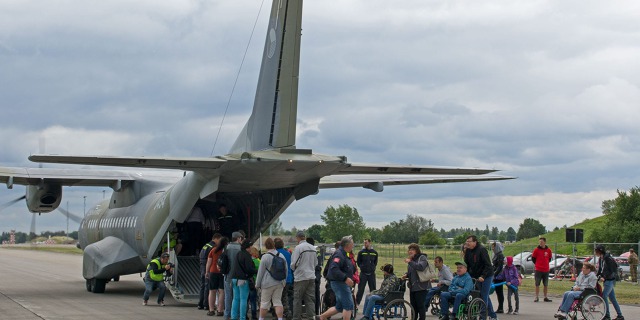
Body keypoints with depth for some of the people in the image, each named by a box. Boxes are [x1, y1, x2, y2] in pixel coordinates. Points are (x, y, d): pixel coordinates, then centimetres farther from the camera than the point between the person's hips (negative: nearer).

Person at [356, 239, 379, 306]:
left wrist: (373, 268, 5)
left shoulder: (375, 252, 5)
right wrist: (362, 267, -1)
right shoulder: (361, 252, 0)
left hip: (372, 273, 2)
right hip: (363, 273, -2)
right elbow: (358, 261, 8)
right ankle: (357, 302, 2)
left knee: (373, 289, 6)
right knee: (361, 288, -3)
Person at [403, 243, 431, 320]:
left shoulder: (422, 258, -9)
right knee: (413, 305, 14)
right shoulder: (411, 259, 17)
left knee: (420, 305, -6)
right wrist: (406, 275, 10)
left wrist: (410, 262, -30)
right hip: (412, 287, 9)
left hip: (420, 286, -9)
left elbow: (421, 267, -29)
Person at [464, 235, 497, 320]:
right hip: (477, 277, 8)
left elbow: (488, 265, -21)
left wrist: (483, 276, -26)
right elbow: (467, 264, 12)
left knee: (484, 296, -7)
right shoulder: (468, 251, 3)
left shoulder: (482, 250, -18)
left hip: (486, 276, -8)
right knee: (485, 296, 13)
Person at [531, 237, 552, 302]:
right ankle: (536, 297, 7)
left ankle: (545, 297, 17)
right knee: (537, 284, 1)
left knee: (546, 285, 8)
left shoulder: (548, 250, 4)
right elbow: (533, 258, 5)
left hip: (546, 270, 3)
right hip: (538, 270, -3)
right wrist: (537, 264, 7)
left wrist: (545, 264, 9)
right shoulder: (536, 250, -3)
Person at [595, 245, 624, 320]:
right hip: (606, 280, 9)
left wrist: (604, 278, -25)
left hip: (610, 280, -9)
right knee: (612, 298, 11)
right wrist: (596, 276, 2)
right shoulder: (600, 259, 10)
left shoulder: (608, 259, -17)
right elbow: (600, 270, 16)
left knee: (604, 296, -14)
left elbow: (612, 271, -19)